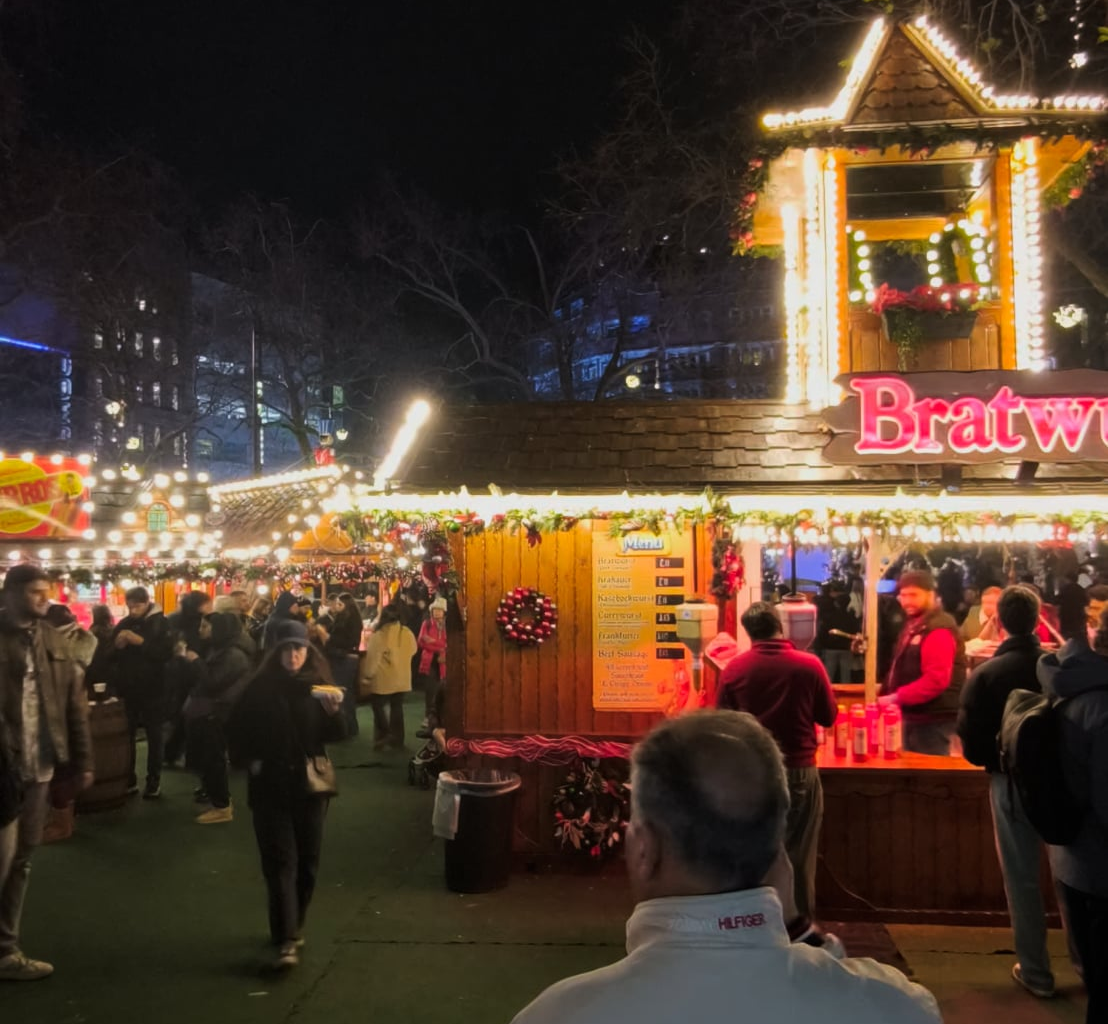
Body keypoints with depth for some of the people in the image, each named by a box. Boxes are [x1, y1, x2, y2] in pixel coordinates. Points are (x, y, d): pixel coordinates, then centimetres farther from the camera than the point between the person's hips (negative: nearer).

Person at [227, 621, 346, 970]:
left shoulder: (318, 685, 0)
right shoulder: (260, 686, -5)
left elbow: (332, 735, -2)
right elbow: (237, 731, 2)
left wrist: (333, 712, -21)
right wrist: (250, 760, -9)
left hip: (310, 782, 2)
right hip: (271, 785, -2)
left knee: (307, 859, 10)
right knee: (281, 861, -5)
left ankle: (294, 927, 28)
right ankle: (287, 940, -4)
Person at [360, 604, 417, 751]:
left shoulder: (379, 635, -18)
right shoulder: (408, 633, -3)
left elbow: (372, 658, -14)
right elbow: (413, 651, 13)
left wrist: (367, 674, -1)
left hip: (383, 680, -5)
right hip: (402, 679, 5)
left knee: (378, 706, 11)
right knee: (397, 707, 13)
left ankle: (384, 735, 4)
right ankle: (397, 739, 17)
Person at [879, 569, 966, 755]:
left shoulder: (938, 630, -17)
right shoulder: (914, 625, 16)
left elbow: (936, 679, -27)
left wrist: (897, 697, -27)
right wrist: (890, 694, 15)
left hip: (932, 719, -10)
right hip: (916, 715, 10)